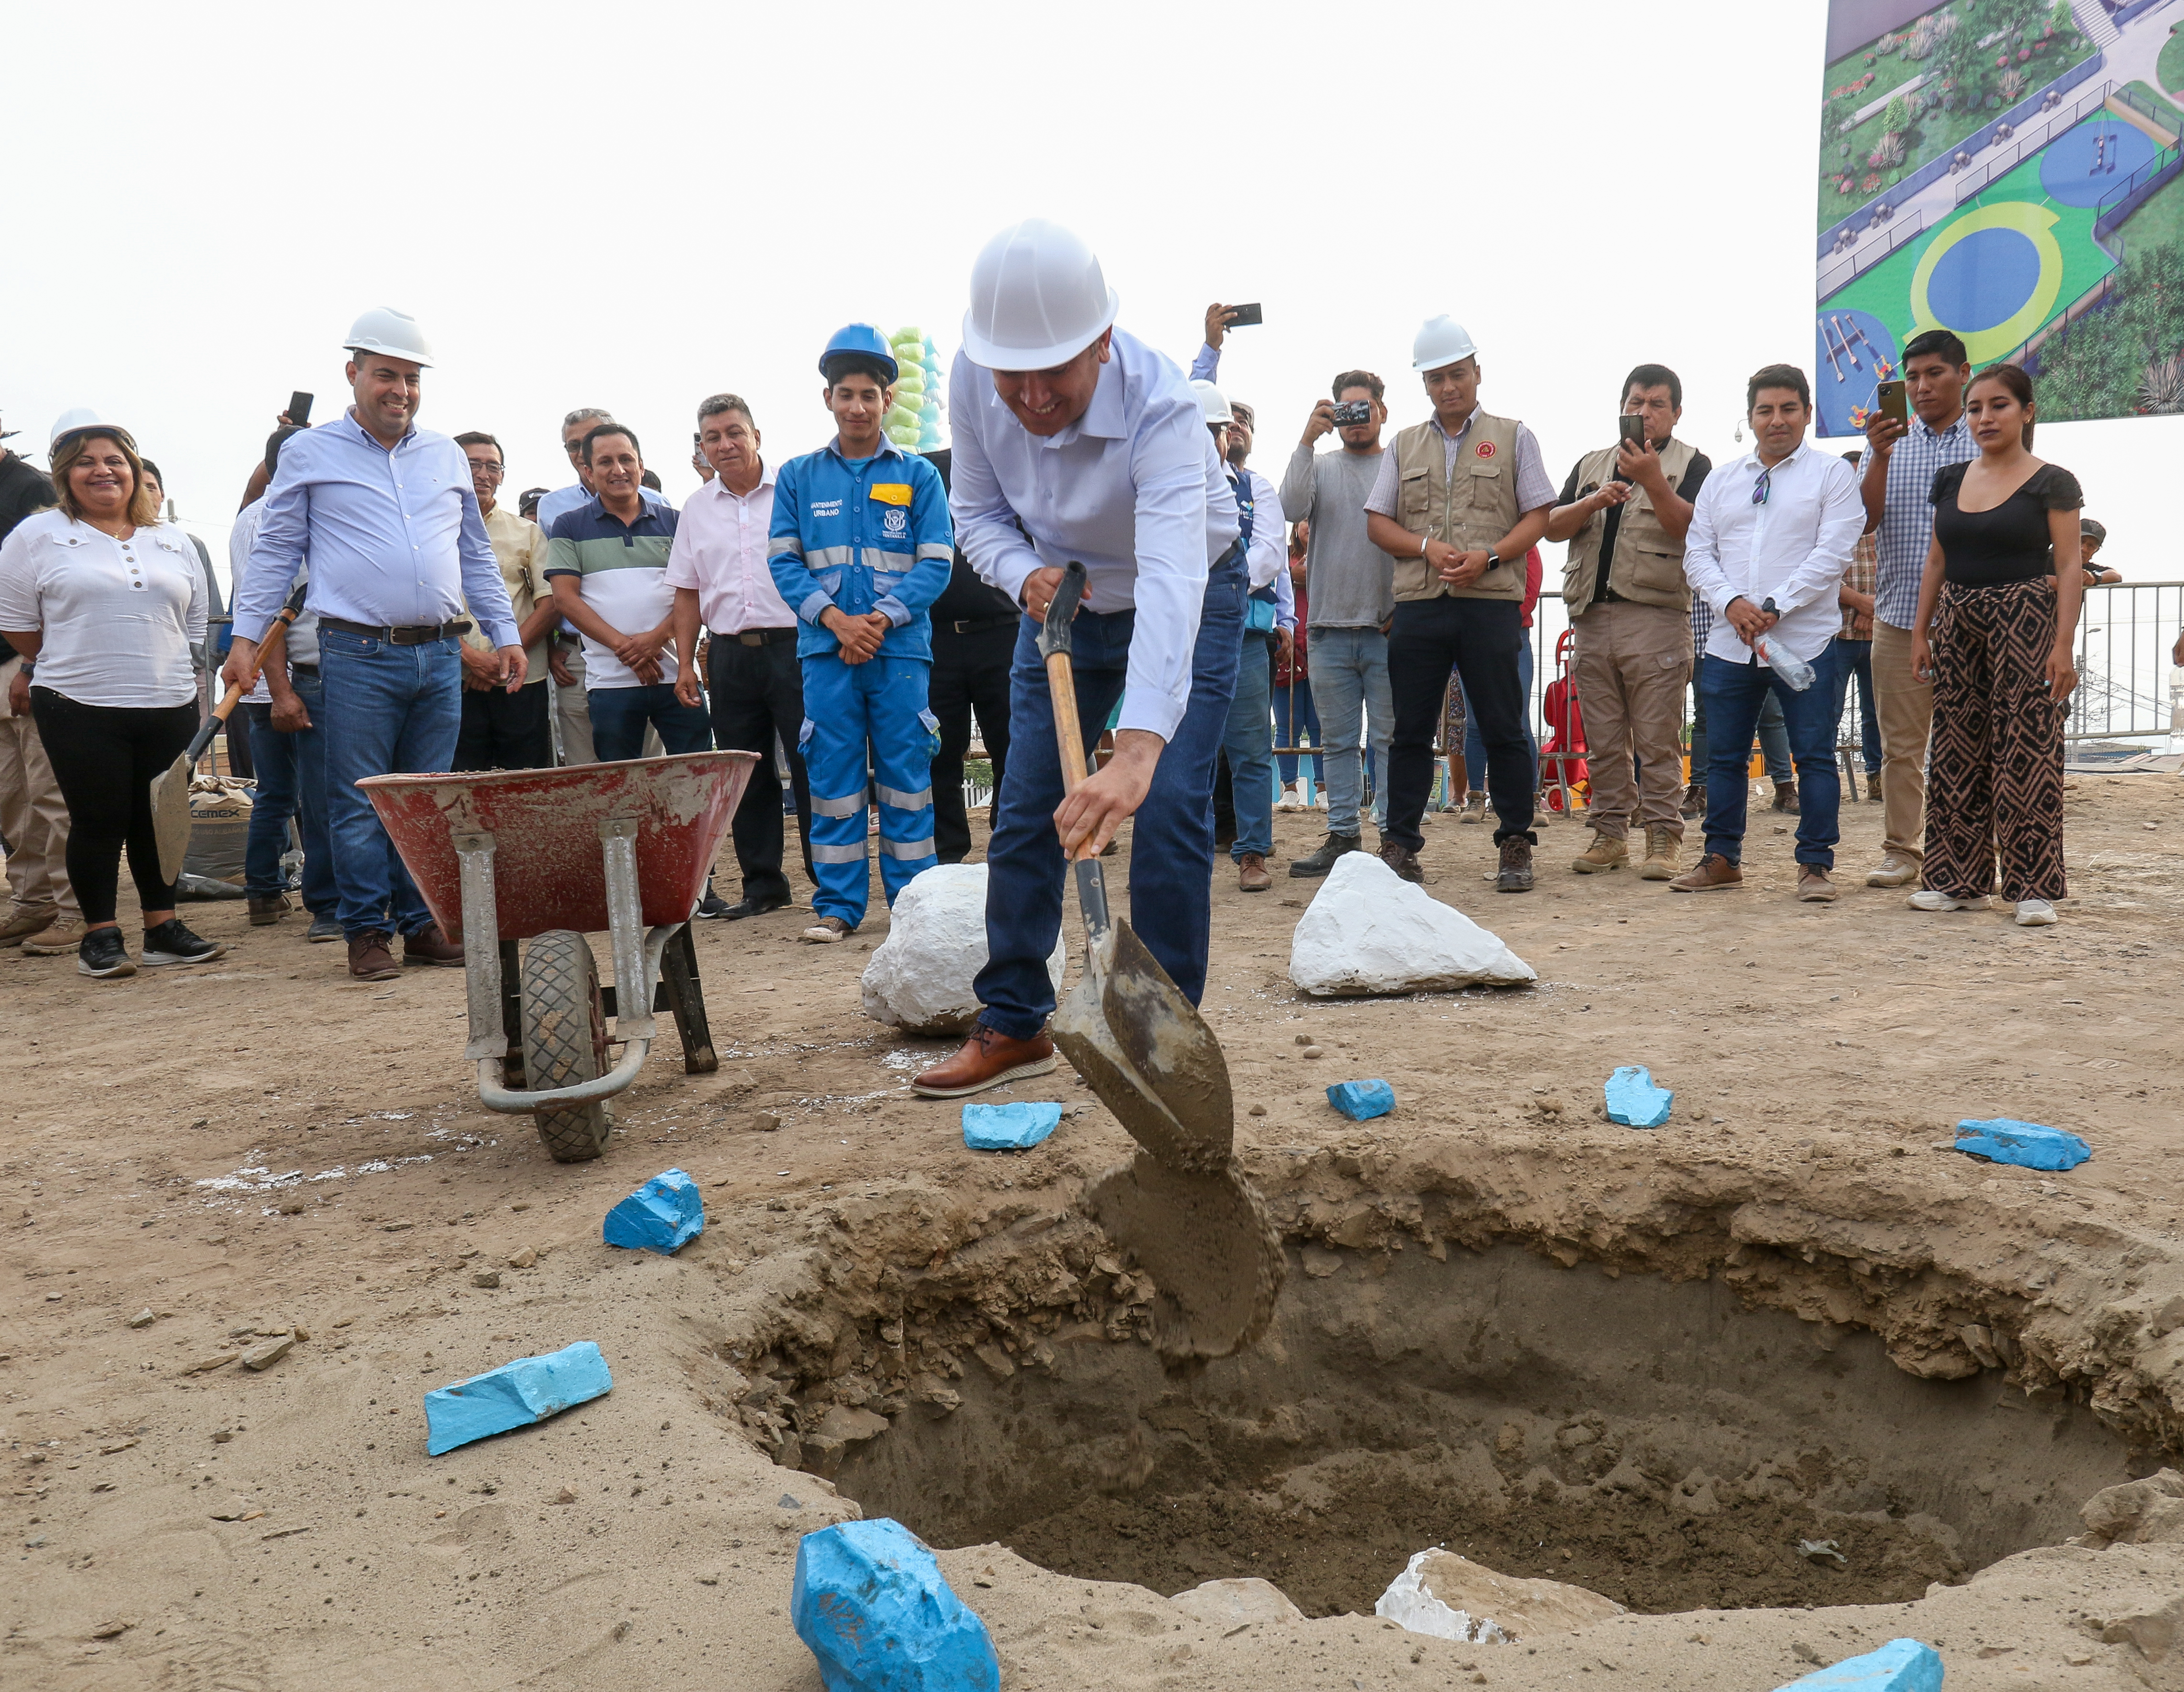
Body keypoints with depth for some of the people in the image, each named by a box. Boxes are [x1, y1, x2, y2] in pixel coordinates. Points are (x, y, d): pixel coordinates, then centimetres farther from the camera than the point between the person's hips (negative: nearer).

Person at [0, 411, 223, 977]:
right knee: (99, 822, -2)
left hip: (170, 708, 3)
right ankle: (100, 935, 10)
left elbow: (194, 625, 19)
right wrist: (77, 667, 9)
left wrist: (169, 675, 14)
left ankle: (162, 928, 16)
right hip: (80, 711, -3)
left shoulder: (174, 543, 14)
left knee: (160, 819, 7)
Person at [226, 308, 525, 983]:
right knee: (359, 802, -1)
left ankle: (422, 924, 16)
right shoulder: (309, 453, 6)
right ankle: (368, 931, 9)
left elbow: (477, 557, 21)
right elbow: (275, 552, 6)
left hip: (440, 655, 3)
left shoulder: (448, 458, 16)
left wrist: (505, 634, 14)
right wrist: (246, 636, -2)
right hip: (358, 655, -3)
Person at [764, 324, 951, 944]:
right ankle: (838, 905, 11)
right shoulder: (798, 477, 10)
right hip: (826, 648, 1)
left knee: (906, 773, 2)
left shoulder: (917, 474, 6)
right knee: (832, 776, 2)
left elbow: (935, 563, 0)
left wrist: (880, 620, -12)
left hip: (900, 646, -1)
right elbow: (784, 561, 5)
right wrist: (835, 619, -11)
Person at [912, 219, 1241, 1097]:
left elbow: (1171, 579, -52)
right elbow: (978, 510, -4)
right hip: (1065, 597, 5)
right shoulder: (973, 381, -22)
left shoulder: (1160, 406, -38)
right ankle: (1014, 1025, 17)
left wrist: (1137, 751, -65)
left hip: (1191, 598, -4)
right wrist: (1025, 575, -28)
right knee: (1026, 813, 3)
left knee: (1168, 812, -14)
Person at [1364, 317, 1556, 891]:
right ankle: (1399, 846, 10)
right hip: (1418, 605, 2)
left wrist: (1487, 557, -12)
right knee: (1410, 731, 3)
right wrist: (1428, 548, -7)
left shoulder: (1512, 437, 10)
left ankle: (1516, 847, 7)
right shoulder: (1405, 445, 17)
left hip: (1491, 604, -2)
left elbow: (1537, 517, 4)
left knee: (1503, 730, -1)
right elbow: (1377, 522, 12)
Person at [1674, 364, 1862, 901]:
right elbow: (1697, 554, 9)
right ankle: (1722, 859, 20)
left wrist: (1775, 606, -16)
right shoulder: (1720, 482, 15)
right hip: (1730, 643, 4)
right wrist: (1732, 602, -9)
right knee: (1724, 755, 9)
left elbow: (1832, 554, -8)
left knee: (1815, 755, 0)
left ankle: (1815, 865, 8)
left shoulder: (1833, 475, 2)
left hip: (1805, 643, -4)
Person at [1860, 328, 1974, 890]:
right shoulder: (1892, 441, 11)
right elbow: (1867, 518, -1)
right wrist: (1880, 457, -15)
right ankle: (1902, 851, 13)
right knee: (1900, 744, 5)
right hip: (1899, 614, 2)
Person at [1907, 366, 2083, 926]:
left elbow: (2069, 567, -7)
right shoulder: (1951, 481, 12)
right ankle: (1959, 880, 14)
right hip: (1958, 624, 5)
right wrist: (1921, 632, 10)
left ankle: (2034, 888, -1)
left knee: (2027, 753, -6)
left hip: (2024, 624, -5)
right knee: (1957, 752, 6)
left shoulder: (2051, 483, -3)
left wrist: (2064, 643, -15)